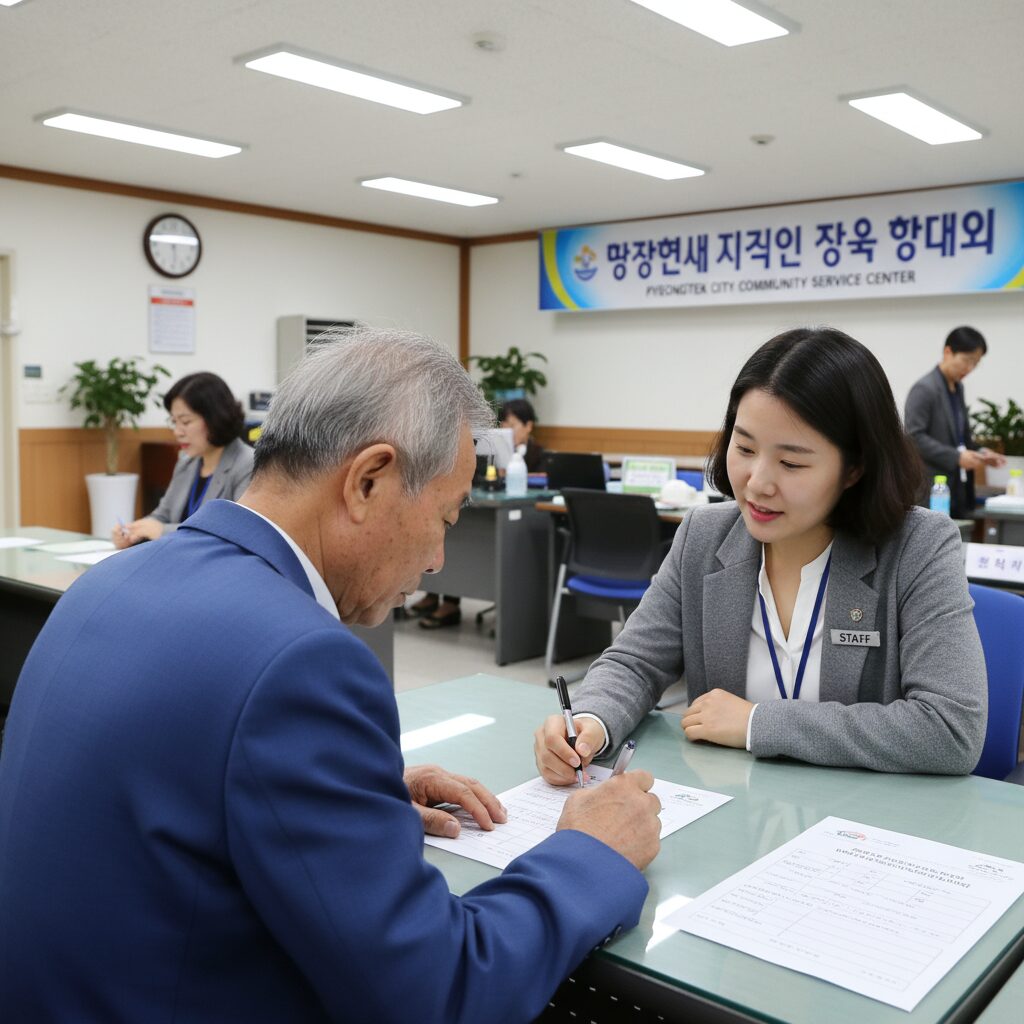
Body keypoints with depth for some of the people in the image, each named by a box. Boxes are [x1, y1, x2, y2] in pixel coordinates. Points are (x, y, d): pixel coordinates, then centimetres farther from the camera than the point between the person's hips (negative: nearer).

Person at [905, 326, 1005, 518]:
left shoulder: (958, 388, 15)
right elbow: (914, 437, -19)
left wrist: (978, 452, 6)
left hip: (957, 489, 8)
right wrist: (956, 457, -22)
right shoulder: (924, 389, -12)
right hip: (931, 491, -8)